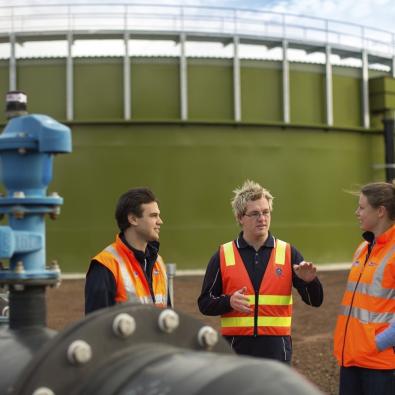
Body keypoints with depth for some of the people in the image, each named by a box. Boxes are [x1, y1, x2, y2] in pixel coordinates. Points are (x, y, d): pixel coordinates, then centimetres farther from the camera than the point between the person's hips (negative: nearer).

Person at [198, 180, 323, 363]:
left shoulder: (288, 252, 3)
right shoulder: (222, 256, 2)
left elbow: (315, 300, 1)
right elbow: (205, 303, 4)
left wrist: (310, 280, -21)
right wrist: (229, 301, -17)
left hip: (276, 350, 0)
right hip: (236, 349, 0)